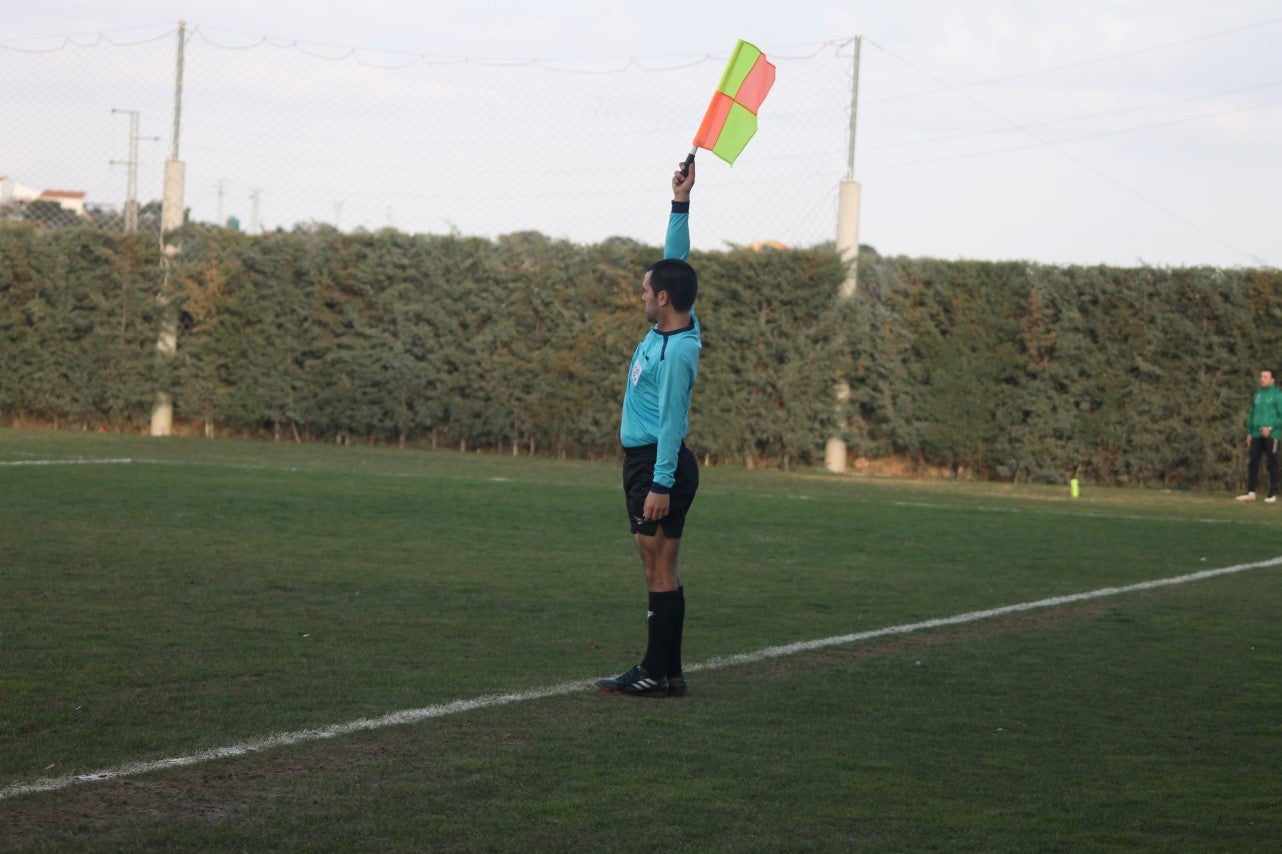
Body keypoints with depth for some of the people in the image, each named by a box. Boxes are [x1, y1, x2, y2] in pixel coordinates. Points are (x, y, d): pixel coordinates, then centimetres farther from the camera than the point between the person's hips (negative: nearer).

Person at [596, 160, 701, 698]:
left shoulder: (677, 351, -18)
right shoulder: (670, 325, 7)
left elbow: (671, 421, -21)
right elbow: (676, 260, 17)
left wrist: (661, 483, -23)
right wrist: (679, 204, 12)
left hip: (660, 465, -10)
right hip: (643, 462, 10)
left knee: (660, 569, -9)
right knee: (656, 569, 9)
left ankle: (661, 674, -8)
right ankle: (663, 670, 11)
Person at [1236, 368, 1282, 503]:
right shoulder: (1257, 394, 15)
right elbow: (1252, 414, 20)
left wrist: (1270, 428, -18)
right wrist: (1249, 433, 15)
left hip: (1271, 435, -6)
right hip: (1257, 435, 6)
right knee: (1253, 463, 3)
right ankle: (1251, 493, 8)